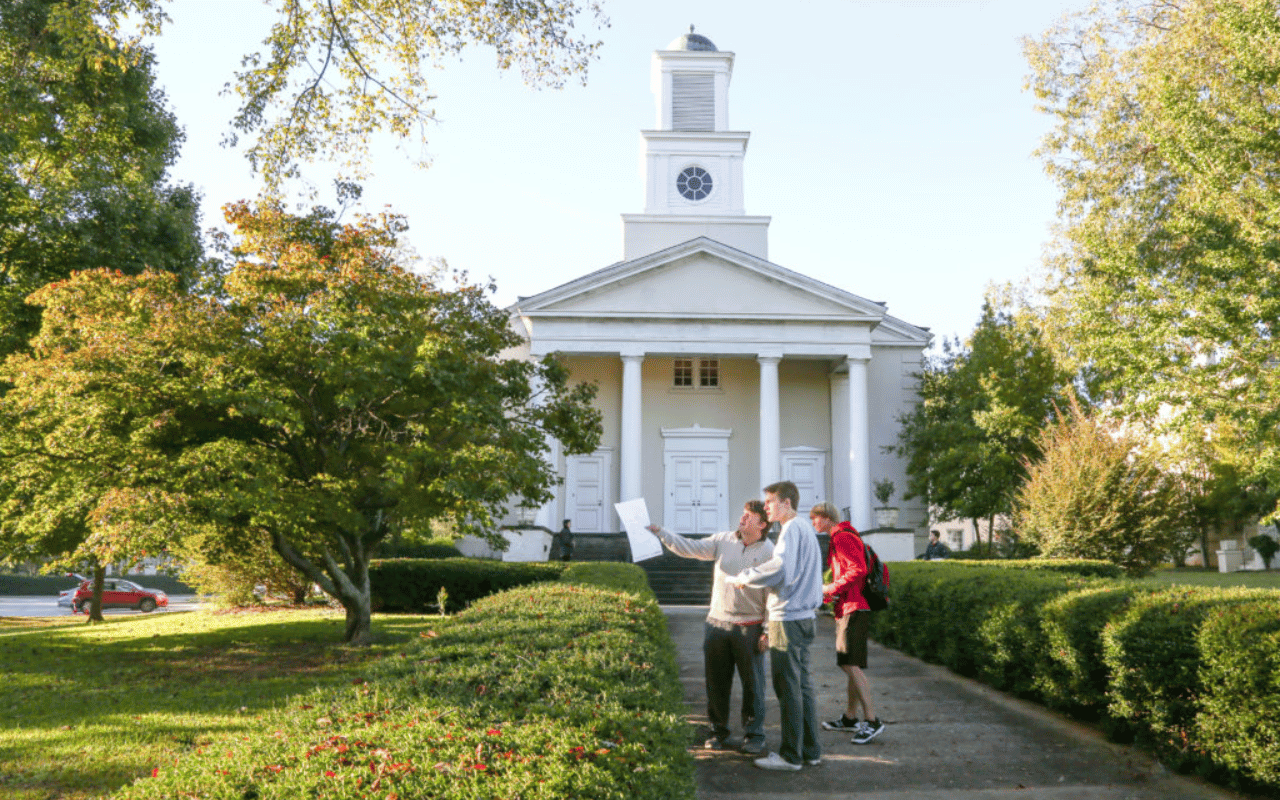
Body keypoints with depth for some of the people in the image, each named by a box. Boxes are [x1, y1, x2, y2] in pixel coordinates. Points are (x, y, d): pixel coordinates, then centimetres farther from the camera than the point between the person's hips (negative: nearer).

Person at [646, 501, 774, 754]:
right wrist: (660, 533, -6)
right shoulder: (724, 541, 5)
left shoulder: (769, 552, -7)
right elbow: (690, 548, 3)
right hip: (717, 623, 4)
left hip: (749, 627, -4)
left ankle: (754, 734, 19)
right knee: (716, 682, 10)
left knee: (752, 683, 4)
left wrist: (768, 631, -9)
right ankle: (718, 731, 25)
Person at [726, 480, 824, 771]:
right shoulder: (806, 528, 18)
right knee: (802, 685, 13)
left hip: (789, 618, -10)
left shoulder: (792, 529, -12)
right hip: (805, 616, 10)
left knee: (788, 687, -3)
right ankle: (810, 750, 19)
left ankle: (791, 755, 2)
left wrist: (744, 577, -15)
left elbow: (781, 567, -27)